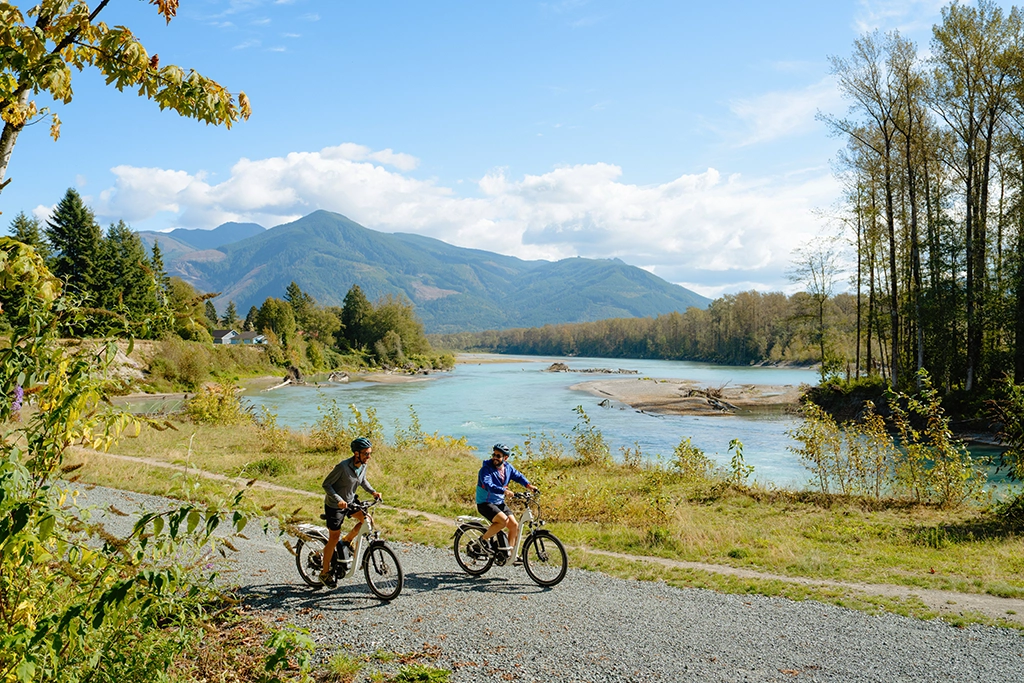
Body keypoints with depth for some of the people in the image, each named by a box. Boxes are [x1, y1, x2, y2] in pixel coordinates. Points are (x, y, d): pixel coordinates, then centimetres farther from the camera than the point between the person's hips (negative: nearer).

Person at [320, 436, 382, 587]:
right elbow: (326, 484, -22)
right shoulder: (343, 467, -29)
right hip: (334, 506, -7)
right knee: (334, 538, 0)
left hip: (350, 502, 7)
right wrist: (339, 500, -32)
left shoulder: (363, 465, -7)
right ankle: (325, 573, 17)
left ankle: (346, 540, 16)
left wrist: (373, 491, -4)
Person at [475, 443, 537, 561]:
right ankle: (483, 539, -9)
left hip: (499, 503, 7)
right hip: (485, 503, -7)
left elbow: (518, 476, 5)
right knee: (504, 520, -27)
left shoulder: (508, 467, 2)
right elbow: (488, 485, -32)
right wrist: (504, 491, -46)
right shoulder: (486, 469, -18)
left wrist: (528, 485, -16)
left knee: (514, 525, -4)